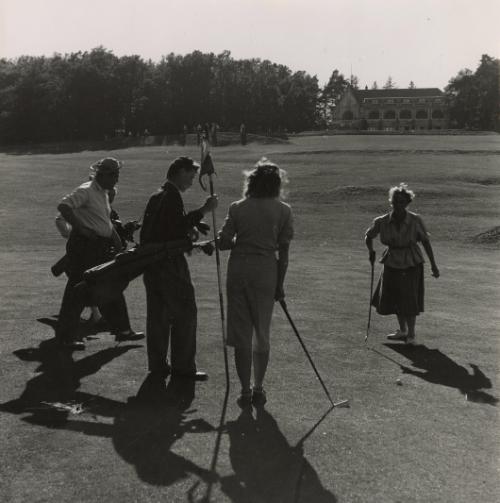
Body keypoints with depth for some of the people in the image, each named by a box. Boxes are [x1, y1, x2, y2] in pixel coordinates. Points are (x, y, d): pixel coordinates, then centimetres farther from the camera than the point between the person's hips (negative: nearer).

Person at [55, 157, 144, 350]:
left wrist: (116, 239, 18)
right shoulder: (86, 191, -13)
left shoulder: (103, 193, 16)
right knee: (78, 289, -4)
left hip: (102, 247, 9)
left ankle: (122, 330, 21)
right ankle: (66, 335, 6)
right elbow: (63, 206, -26)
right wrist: (80, 228, -26)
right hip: (84, 245, -9)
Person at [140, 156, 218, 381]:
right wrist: (204, 210, -18)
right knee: (184, 313, -1)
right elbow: (179, 226, -22)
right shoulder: (172, 195, -12)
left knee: (157, 314, 12)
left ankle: (157, 364, 18)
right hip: (169, 263, -9)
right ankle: (182, 366, 3)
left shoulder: (157, 196, 17)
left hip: (150, 262, 9)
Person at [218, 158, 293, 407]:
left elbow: (222, 243, -4)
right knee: (261, 333, 13)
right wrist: (280, 284, 6)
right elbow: (283, 252, -1)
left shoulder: (237, 208, 0)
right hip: (266, 272, 0)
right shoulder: (283, 210, -1)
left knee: (241, 333, 9)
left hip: (238, 270, 0)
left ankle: (245, 391, 13)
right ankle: (258, 390, 21)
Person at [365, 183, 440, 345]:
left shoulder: (415, 220, -15)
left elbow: (425, 241, -4)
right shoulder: (382, 222, -11)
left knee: (410, 299, -4)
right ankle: (403, 331, 34)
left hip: (411, 265, -3)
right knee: (394, 299, 12)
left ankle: (411, 335, 12)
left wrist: (433, 265, -2)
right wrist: (371, 251, -9)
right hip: (392, 264, 3)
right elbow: (368, 236, 6)